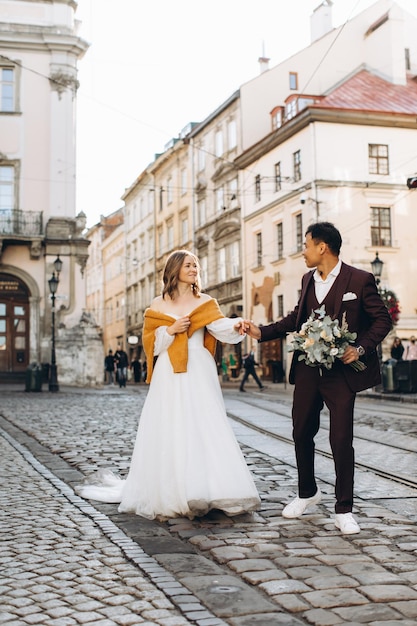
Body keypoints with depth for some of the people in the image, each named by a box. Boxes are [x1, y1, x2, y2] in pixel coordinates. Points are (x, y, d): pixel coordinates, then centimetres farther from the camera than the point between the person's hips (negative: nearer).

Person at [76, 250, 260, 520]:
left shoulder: (205, 303, 7)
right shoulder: (159, 305, 8)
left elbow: (220, 326, -11)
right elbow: (151, 343, 6)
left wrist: (236, 325, -31)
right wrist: (170, 330, -9)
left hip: (199, 374, 0)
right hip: (169, 376, 0)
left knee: (203, 431, -4)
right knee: (168, 433, -1)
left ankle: (200, 493, 2)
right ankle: (168, 497, 7)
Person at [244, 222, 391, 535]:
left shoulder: (360, 280, -8)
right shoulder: (308, 280, 10)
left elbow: (383, 319, -6)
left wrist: (361, 349, -17)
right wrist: (261, 331, 10)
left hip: (341, 372, -6)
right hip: (308, 370, 6)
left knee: (342, 440, -2)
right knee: (302, 433, 13)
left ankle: (344, 509, 12)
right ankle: (307, 492, 35)